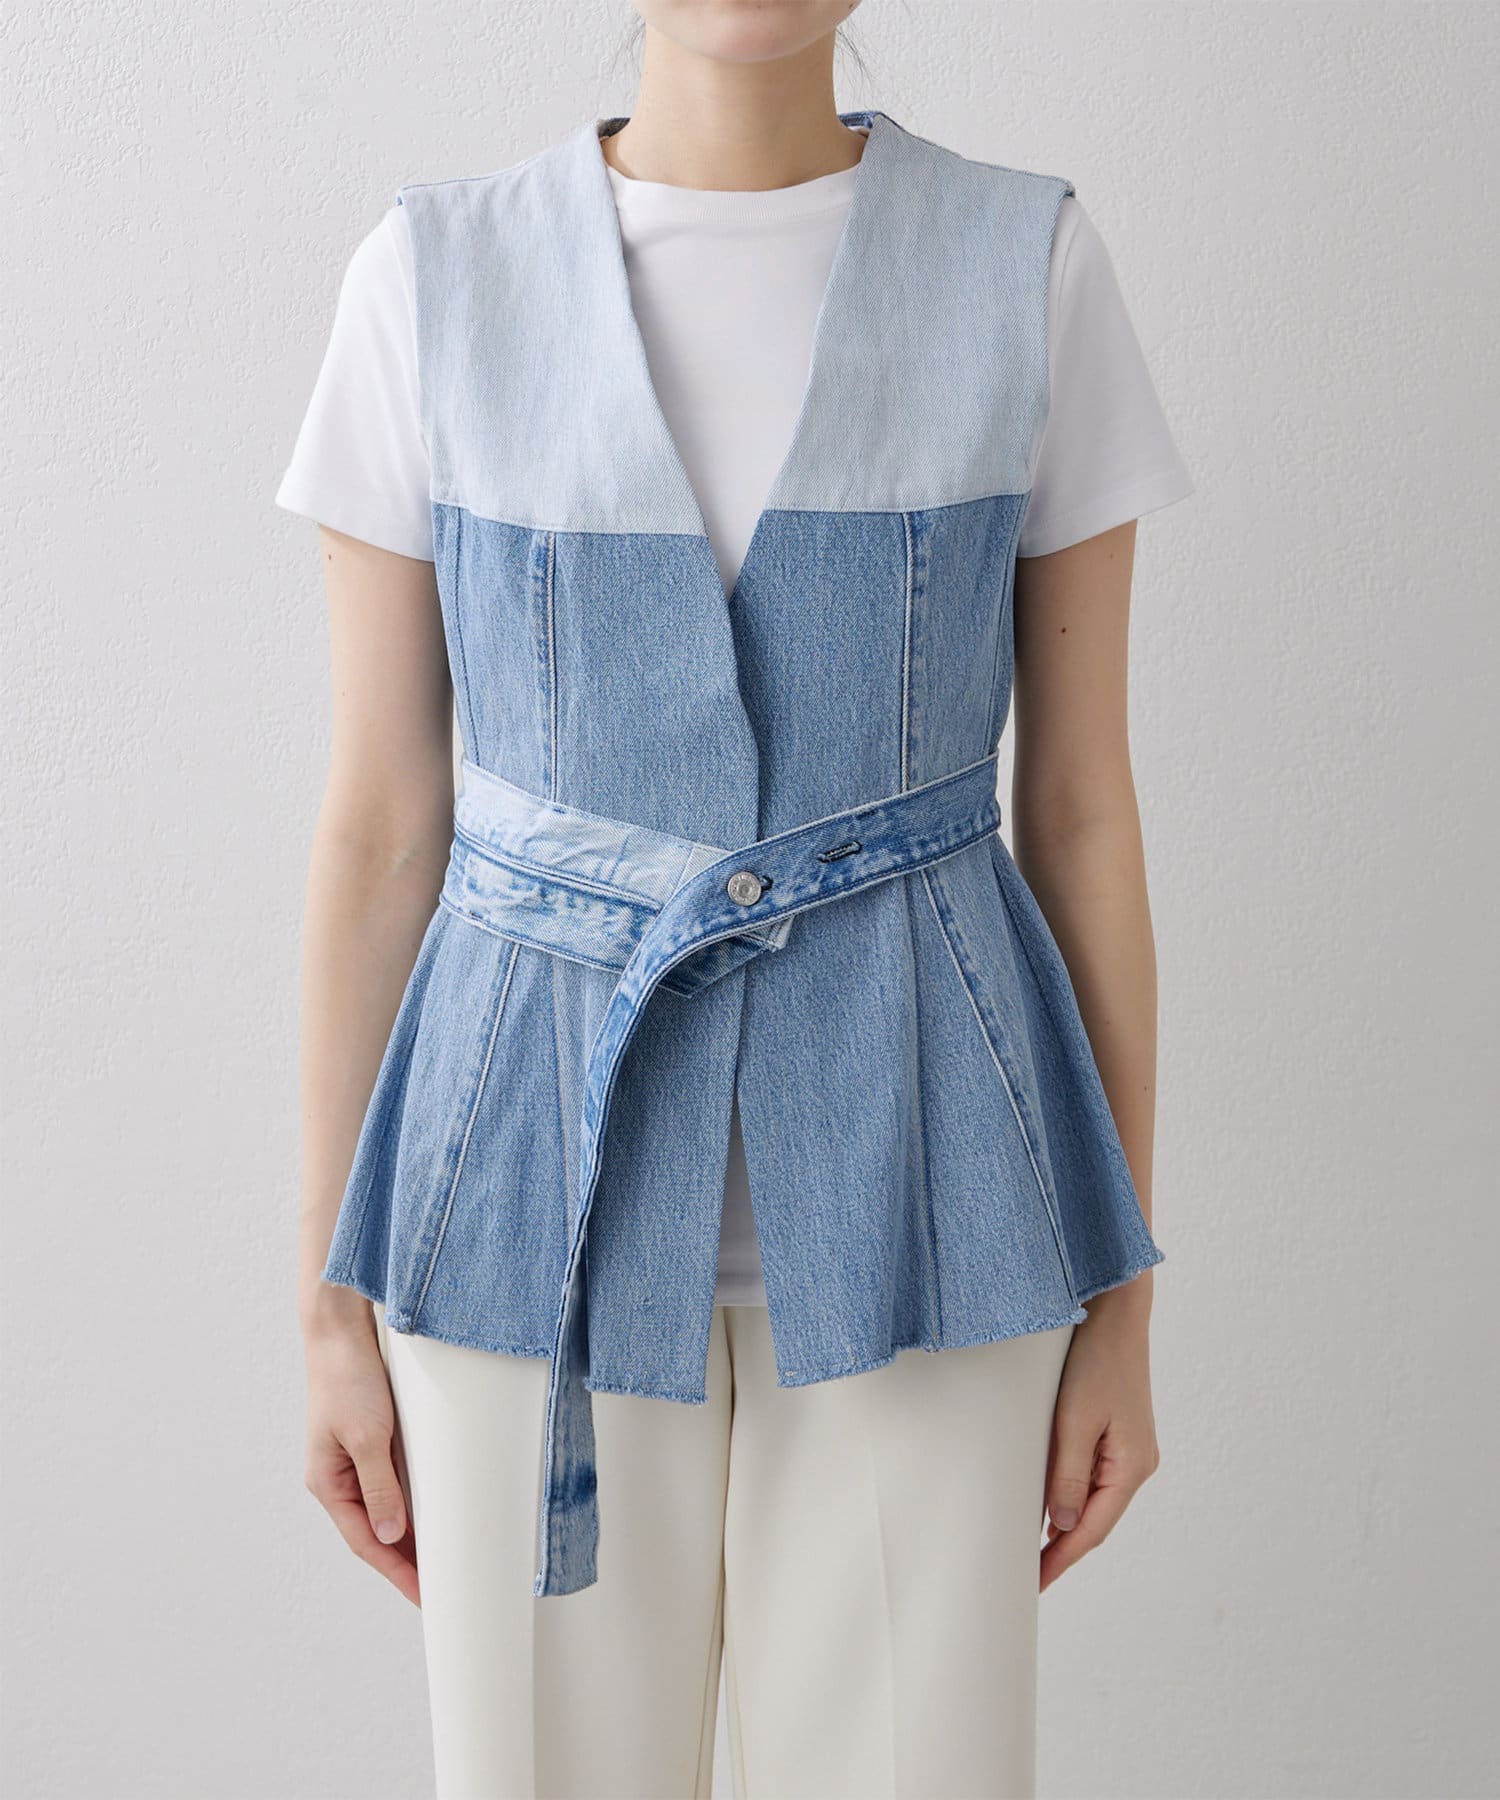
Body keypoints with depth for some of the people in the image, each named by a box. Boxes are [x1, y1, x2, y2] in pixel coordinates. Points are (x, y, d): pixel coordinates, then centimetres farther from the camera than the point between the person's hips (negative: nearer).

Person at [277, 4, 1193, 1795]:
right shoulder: (435, 280, -1)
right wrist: (333, 1299, 3)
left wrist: (1120, 1303, 3)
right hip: (549, 1168, 0)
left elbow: (1083, 806, 1)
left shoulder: (1030, 264, -1)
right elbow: (377, 822, 1)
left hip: (908, 1158, 0)